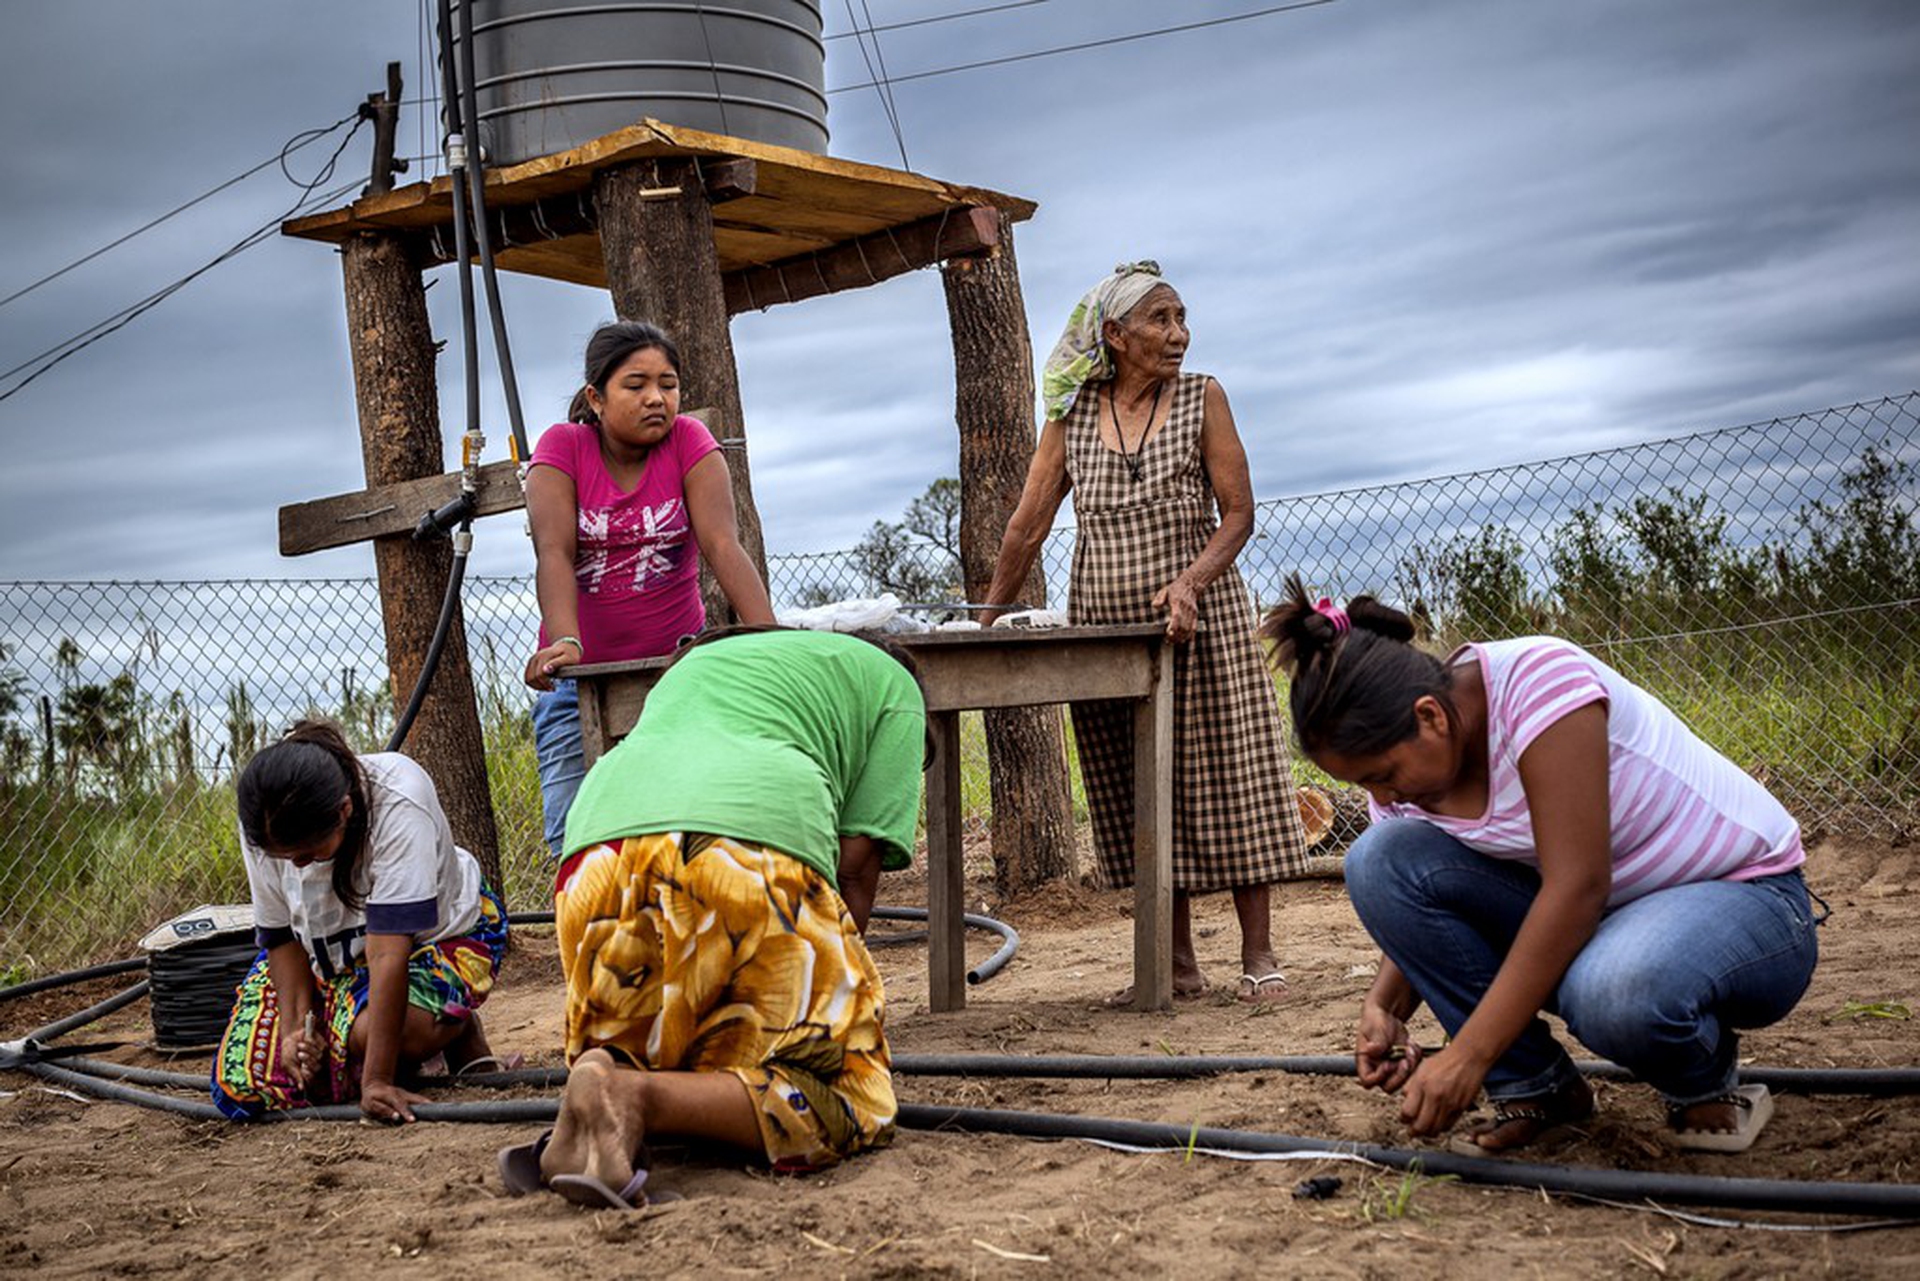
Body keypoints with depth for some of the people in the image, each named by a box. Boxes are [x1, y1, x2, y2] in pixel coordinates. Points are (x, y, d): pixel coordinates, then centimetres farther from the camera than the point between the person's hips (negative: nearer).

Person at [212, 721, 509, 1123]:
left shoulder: (397, 806, -37)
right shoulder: (263, 827, -22)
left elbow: (389, 953, -39)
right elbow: (281, 935, -7)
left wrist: (376, 1080, -39)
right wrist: (294, 1028, -21)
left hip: (437, 935, -4)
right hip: (327, 953, 5)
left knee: (368, 1033, -35)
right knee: (239, 1084, -11)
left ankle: (459, 1029, -2)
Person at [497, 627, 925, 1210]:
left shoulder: (696, 659, 43)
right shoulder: (892, 683, 28)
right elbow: (856, 866, 15)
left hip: (600, 839, 6)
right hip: (759, 841, -5)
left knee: (629, 1055, 28)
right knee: (852, 1097, 2)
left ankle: (605, 1079, -7)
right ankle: (635, 1099, -20)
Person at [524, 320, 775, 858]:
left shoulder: (687, 440, -4)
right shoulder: (562, 446, -5)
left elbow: (723, 546, -16)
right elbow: (553, 552, -18)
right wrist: (565, 642, -36)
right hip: (583, 674, 0)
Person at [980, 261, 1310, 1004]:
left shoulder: (1202, 399, 2)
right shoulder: (1071, 416, 7)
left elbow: (1238, 514, -3)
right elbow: (1028, 526, 8)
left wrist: (1188, 582, -19)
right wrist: (987, 619, 6)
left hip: (1198, 624, -2)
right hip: (1104, 629, 2)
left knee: (1225, 776, -2)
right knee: (1137, 795, 5)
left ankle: (1258, 955, 5)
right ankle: (1178, 964, 13)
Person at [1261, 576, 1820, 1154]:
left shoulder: (1537, 678, -28)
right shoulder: (1405, 761, -6)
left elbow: (1578, 886, -32)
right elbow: (1414, 910, 3)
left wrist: (1468, 1055, -32)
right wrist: (1385, 1009, -20)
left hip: (1746, 898, -6)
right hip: (1590, 914, 7)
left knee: (1613, 989, -41)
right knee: (1377, 859, -15)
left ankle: (1707, 1082, -4)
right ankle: (1533, 1087, -3)